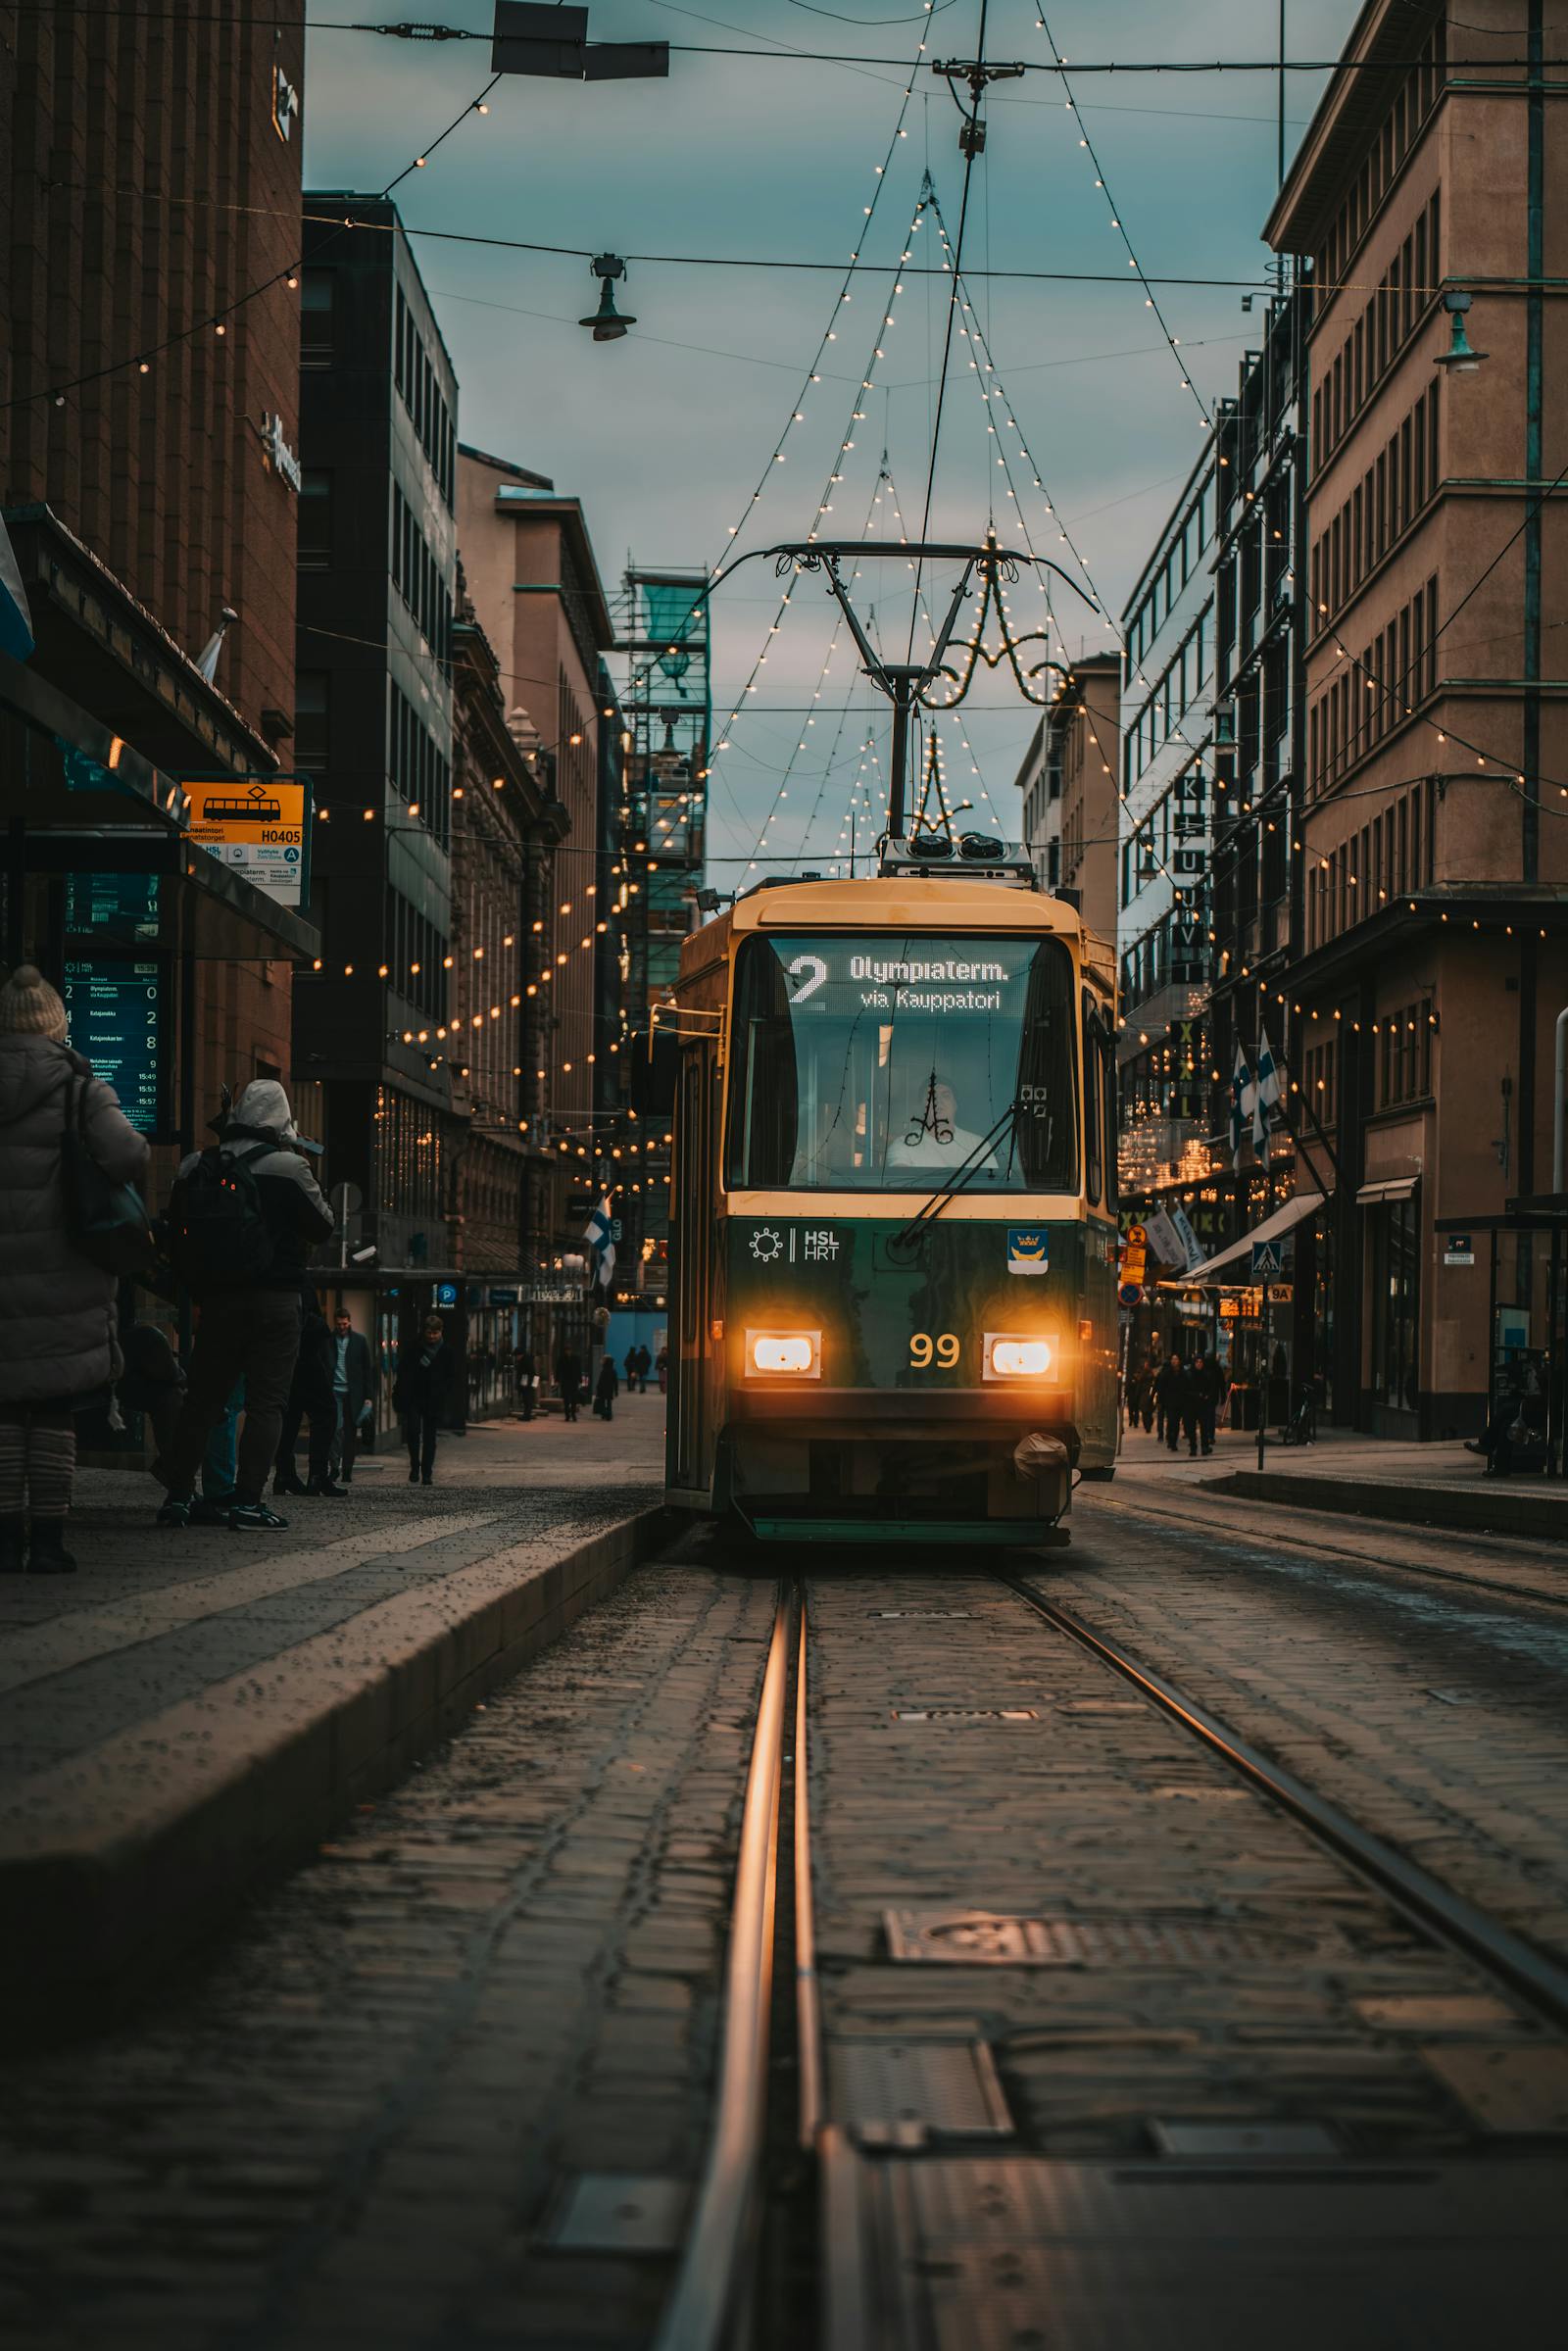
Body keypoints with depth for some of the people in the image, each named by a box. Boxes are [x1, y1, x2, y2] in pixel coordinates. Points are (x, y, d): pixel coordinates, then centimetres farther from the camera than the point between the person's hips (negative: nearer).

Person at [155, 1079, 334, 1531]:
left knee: (201, 1398, 12)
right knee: (266, 1401, -2)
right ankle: (247, 1499, -8)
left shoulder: (195, 1167, 6)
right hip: (274, 1302, -4)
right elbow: (322, 1226, 0)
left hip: (217, 1300, 5)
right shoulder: (285, 1167, -8)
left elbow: (176, 1228, 12)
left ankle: (178, 1494, 12)